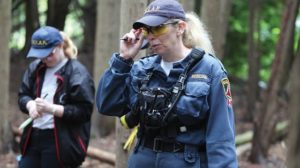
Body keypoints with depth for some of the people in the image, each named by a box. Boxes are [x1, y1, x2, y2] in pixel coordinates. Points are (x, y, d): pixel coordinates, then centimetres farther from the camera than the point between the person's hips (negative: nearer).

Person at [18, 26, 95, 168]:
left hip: (60, 142, -7)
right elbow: (23, 95, 14)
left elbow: (84, 111, -15)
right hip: (33, 138, 7)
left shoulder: (77, 73, -12)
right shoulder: (35, 68, 10)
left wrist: (51, 108, -23)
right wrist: (30, 104, -11)